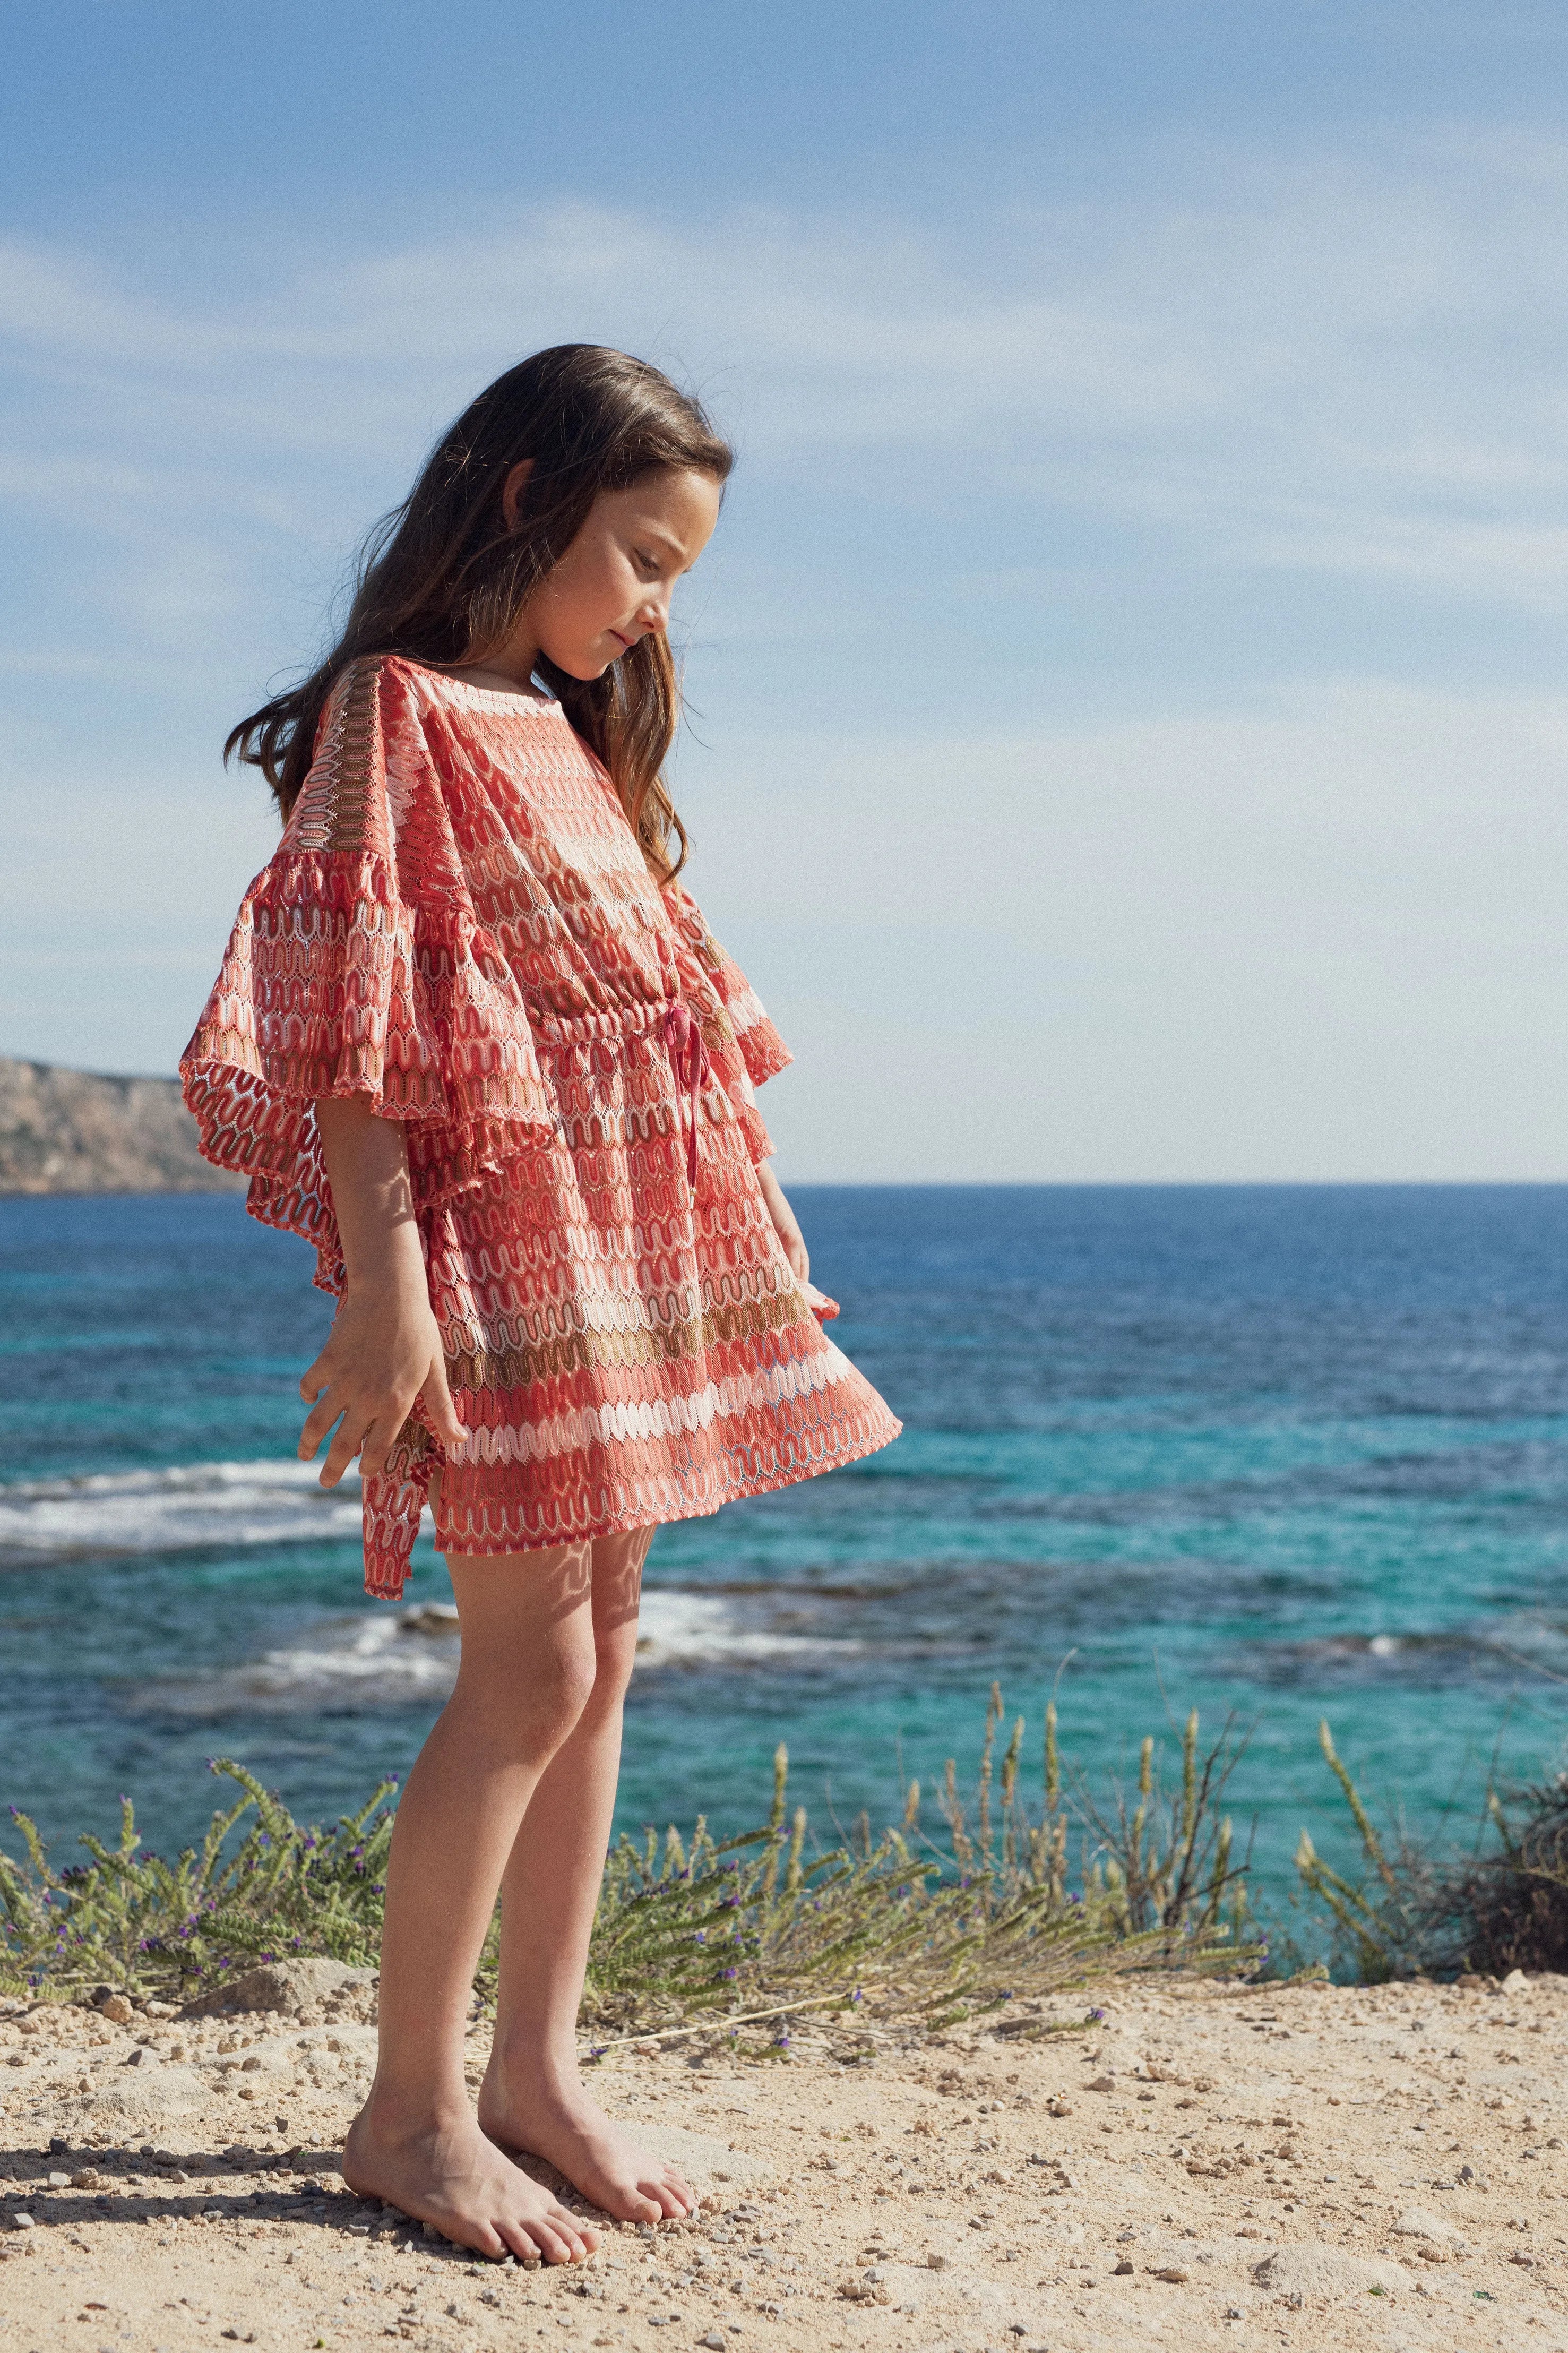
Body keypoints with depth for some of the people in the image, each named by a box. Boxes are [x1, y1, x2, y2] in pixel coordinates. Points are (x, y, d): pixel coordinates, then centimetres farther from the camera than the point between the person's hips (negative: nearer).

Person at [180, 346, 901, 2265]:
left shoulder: (576, 738, 18)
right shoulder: (395, 709, -6)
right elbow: (346, 1024, -14)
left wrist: (733, 1247, 18)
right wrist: (382, 1285, -21)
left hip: (642, 1245, 8)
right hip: (500, 1241, -8)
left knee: (599, 1654, 9)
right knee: (529, 1672, -8)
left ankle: (535, 2068, 18)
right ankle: (409, 2115, 3)